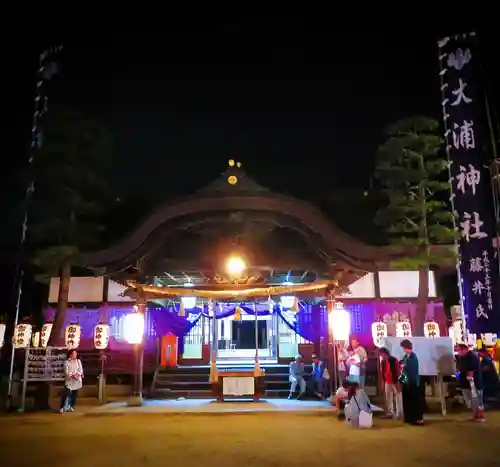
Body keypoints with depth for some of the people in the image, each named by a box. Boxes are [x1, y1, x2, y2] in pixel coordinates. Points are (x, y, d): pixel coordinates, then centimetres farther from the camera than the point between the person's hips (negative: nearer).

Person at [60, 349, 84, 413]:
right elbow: (66, 372, -11)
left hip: (77, 381, 4)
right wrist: (72, 375, -24)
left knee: (74, 394, 9)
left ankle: (71, 407, 21)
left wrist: (77, 374, -16)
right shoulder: (66, 362, -5)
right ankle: (62, 407, 0)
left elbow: (81, 369, 2)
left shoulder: (78, 361, 8)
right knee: (66, 393, -12)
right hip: (69, 381, -4)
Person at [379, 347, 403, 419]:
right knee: (388, 399, 9)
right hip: (387, 383, 6)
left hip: (395, 382, -6)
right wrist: (383, 383, 9)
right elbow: (382, 373, 10)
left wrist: (398, 383, -16)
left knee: (398, 398, -2)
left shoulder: (394, 360, -12)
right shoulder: (382, 362, 5)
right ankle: (390, 413, 16)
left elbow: (398, 372, -13)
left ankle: (399, 414, 5)